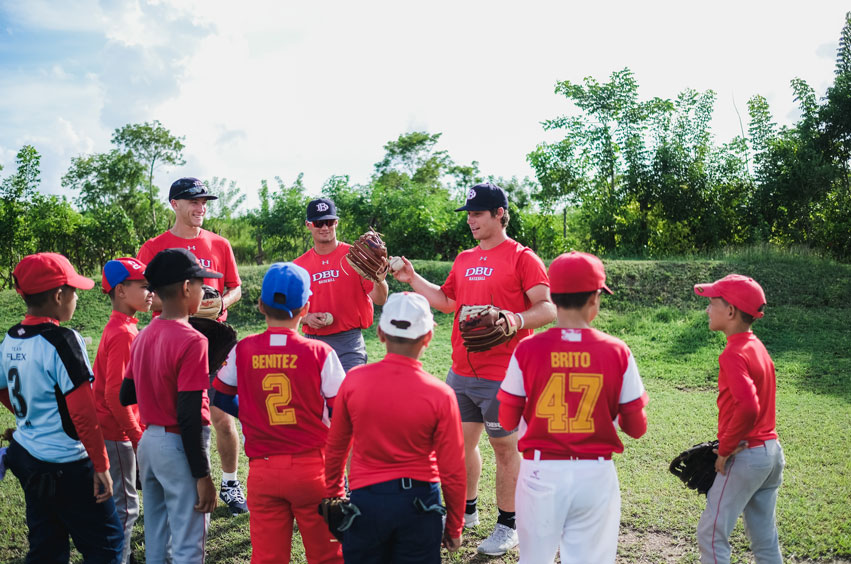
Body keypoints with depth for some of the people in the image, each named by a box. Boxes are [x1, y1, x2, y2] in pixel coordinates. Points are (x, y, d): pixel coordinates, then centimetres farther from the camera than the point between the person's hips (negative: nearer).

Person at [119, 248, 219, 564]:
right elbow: (189, 414, -21)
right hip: (180, 446, -8)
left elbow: (126, 396, 12)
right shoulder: (192, 341, -18)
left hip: (149, 442, 8)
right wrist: (202, 476, -17)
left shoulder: (142, 337, 5)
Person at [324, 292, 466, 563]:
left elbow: (335, 449, 3)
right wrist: (454, 527, 8)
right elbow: (452, 472, -7)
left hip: (366, 500, 1)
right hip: (419, 500, -1)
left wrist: (334, 497, 19)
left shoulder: (354, 380, -8)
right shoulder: (440, 394, -12)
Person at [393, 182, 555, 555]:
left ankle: (507, 526, 19)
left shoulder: (521, 258, -8)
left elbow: (548, 308, -14)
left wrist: (516, 320, -30)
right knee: (461, 442, 15)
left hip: (501, 375, -7)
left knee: (505, 448, 5)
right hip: (461, 372, 7)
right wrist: (412, 279, 16)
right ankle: (466, 512, 34)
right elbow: (446, 301, 23)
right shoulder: (464, 261, 13)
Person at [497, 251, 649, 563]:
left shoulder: (528, 350, -8)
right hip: (596, 475, 0)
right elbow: (636, 428, -1)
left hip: (542, 474, 0)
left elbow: (507, 421, 0)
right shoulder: (617, 352, -7)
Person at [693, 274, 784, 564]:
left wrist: (725, 449, -20)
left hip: (745, 455, -9)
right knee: (765, 540, 16)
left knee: (711, 534, 0)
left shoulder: (733, 354, -19)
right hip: (771, 450, 9)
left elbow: (748, 408, -32)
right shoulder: (757, 346, 9)